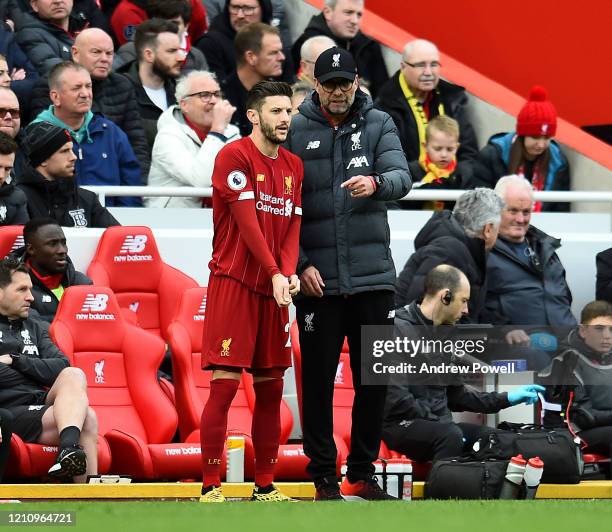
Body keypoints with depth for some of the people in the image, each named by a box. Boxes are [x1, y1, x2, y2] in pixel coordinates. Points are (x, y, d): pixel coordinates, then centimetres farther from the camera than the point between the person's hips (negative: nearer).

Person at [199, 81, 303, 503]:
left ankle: (265, 485, 13)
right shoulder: (235, 156, -7)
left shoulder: (294, 166, 14)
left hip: (274, 288, 7)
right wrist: (275, 274, -19)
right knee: (225, 384, -10)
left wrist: (289, 273, -9)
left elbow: (293, 224, 9)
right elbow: (247, 220, -14)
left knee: (271, 387, 7)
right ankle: (211, 487, -8)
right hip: (234, 282, -7)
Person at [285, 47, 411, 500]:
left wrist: (376, 183, -33)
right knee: (318, 380, 1)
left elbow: (402, 177, -10)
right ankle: (324, 476, 9)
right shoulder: (296, 132, 2)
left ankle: (363, 473, 17)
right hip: (317, 278, -1)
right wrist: (300, 264, -8)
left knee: (373, 379, 6)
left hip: (372, 275, 1)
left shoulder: (379, 124, 5)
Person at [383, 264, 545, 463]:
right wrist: (437, 422, -16)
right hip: (400, 424, -9)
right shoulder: (399, 329, -11)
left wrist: (506, 399, 20)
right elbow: (394, 397, -19)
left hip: (437, 424, 9)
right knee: (450, 435, -34)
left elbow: (455, 393, 25)